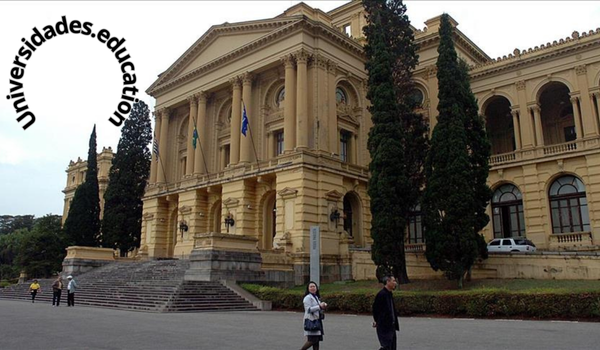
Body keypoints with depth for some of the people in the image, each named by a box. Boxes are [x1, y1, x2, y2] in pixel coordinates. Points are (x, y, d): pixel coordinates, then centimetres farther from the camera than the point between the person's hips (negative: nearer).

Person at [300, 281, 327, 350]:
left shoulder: (316, 297, 19)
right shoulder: (307, 297, -10)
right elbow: (308, 309, -19)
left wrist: (323, 306, 2)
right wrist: (320, 306, -22)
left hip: (317, 320, 9)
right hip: (311, 321, -9)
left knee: (317, 340, 7)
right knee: (312, 340, -11)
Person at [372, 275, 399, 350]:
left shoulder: (390, 294, 11)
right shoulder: (381, 294, -19)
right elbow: (375, 309, -15)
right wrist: (376, 321, -5)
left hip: (391, 326, 9)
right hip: (384, 327, -9)